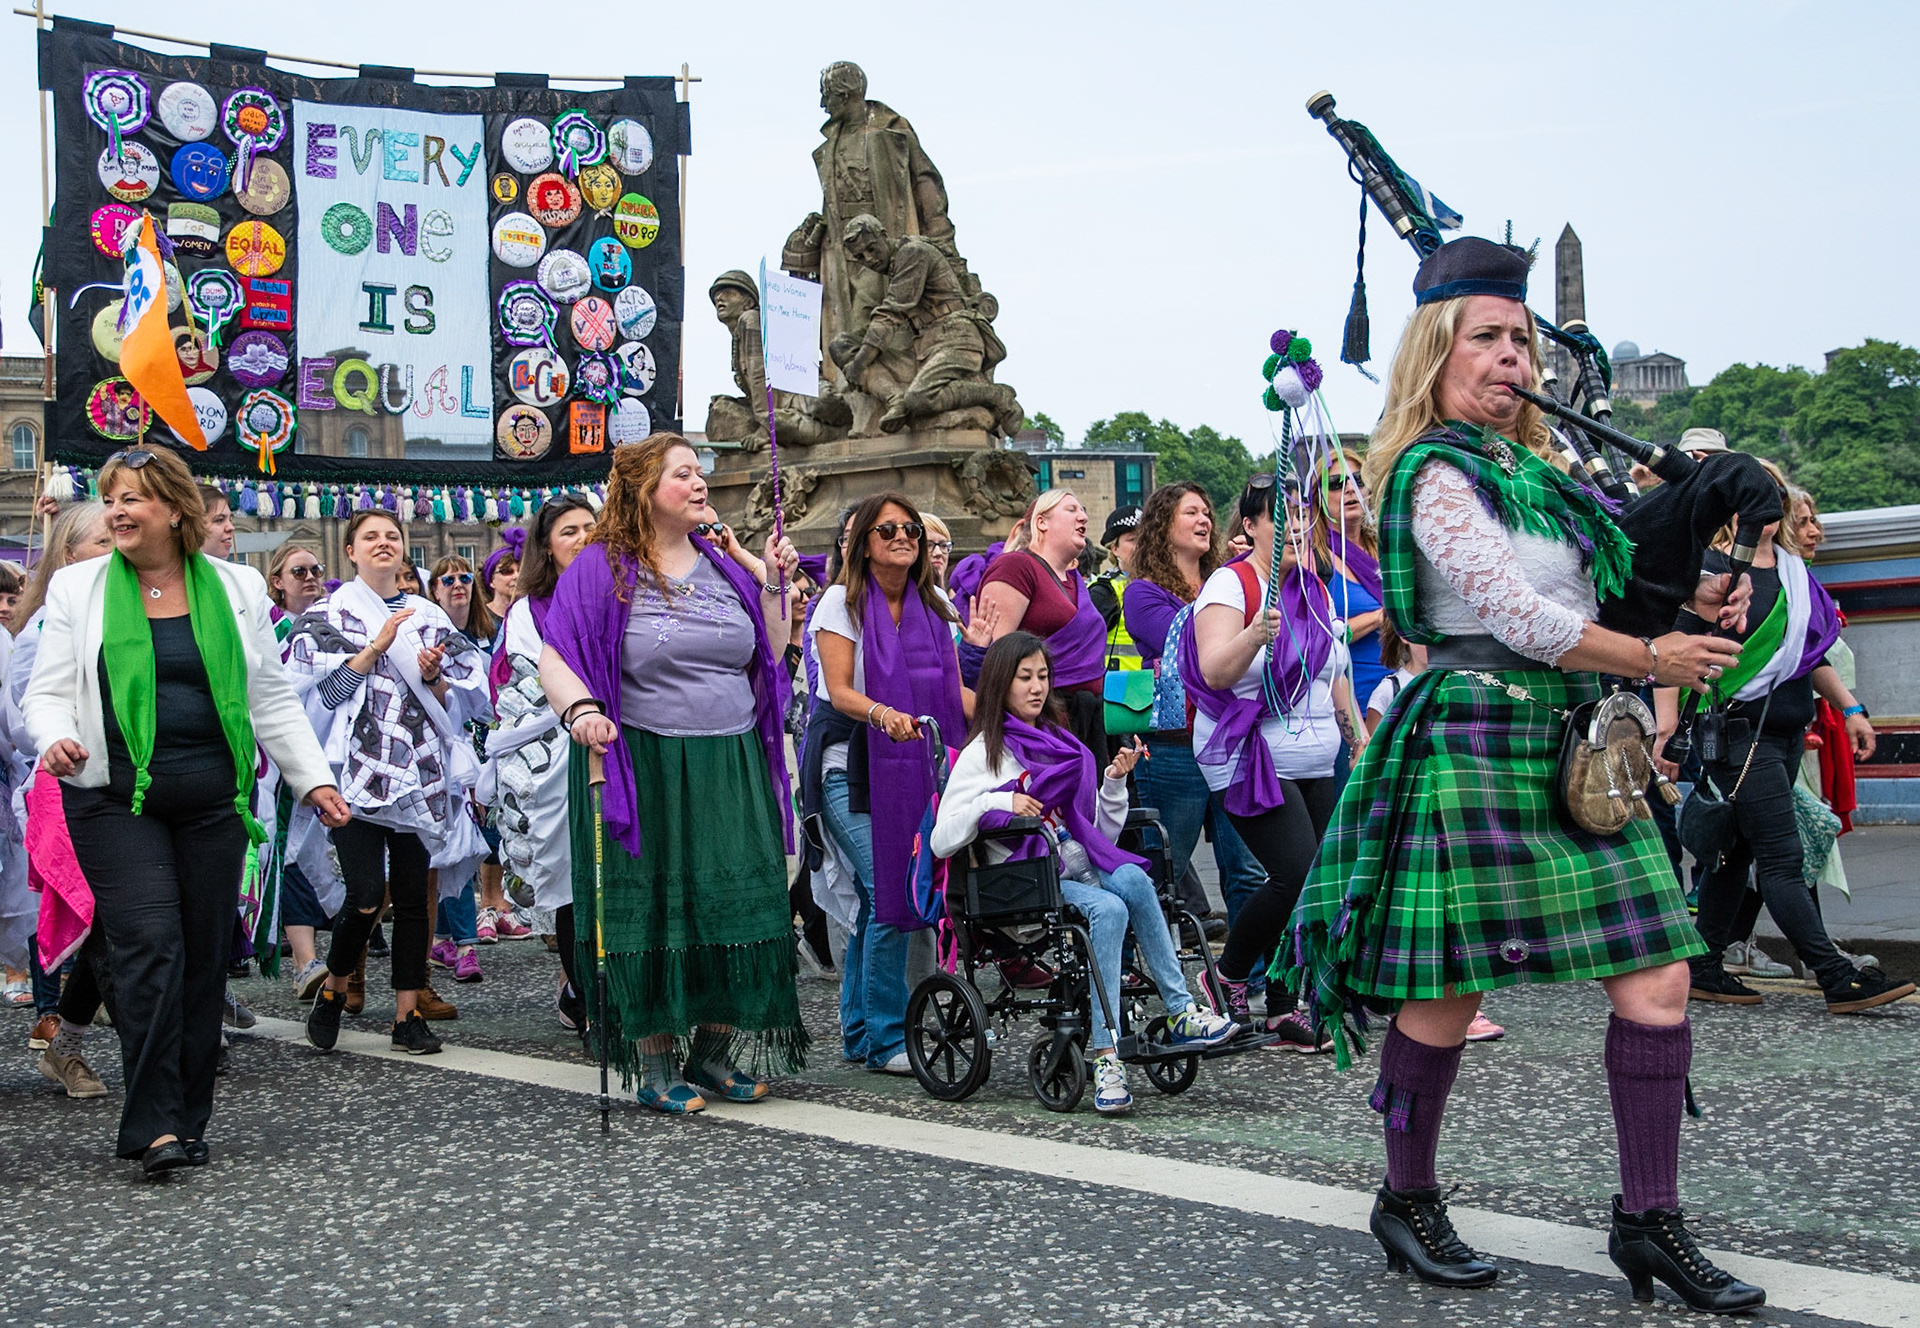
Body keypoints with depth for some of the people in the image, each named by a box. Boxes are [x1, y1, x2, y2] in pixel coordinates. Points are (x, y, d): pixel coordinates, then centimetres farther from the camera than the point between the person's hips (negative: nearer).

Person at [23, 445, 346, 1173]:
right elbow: (47, 692, 5)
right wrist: (57, 739, -17)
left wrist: (312, 779, 7)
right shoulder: (78, 588, 7)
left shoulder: (237, 589, 10)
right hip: (117, 799, -2)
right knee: (149, 946, -14)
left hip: (214, 798, 2)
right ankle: (153, 1124, -11)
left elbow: (271, 699, 14)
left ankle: (187, 1120, 13)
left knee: (205, 952, 4)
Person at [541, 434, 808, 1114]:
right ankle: (656, 1065, 11)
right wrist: (581, 709, -30)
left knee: (735, 904, 5)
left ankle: (713, 1052, 19)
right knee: (653, 909, 0)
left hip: (731, 770, 5)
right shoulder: (602, 568, -5)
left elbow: (767, 657, 14)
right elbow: (553, 659, -12)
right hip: (644, 770, -5)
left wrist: (773, 582, 5)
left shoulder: (722, 565, 11)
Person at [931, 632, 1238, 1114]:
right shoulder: (983, 753, 5)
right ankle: (1105, 1056, -35)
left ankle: (1180, 1015, -32)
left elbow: (1102, 832, 22)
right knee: (1109, 908, -33)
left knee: (1132, 879, -30)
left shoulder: (1063, 745, 23)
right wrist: (994, 803, -16)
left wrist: (1115, 780, 8)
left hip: (1083, 871, 5)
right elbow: (941, 842, -5)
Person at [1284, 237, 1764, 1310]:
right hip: (1480, 746, -8)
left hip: (1577, 753, 8)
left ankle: (1650, 1220, 10)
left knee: (1658, 979, 1)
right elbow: (1521, 616, -16)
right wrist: (1656, 659, -7)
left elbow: (1605, 591, 22)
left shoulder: (1537, 470, 19)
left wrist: (1690, 602, 1)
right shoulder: (1440, 475, -8)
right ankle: (1409, 1201, 19)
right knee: (1446, 991, 1)